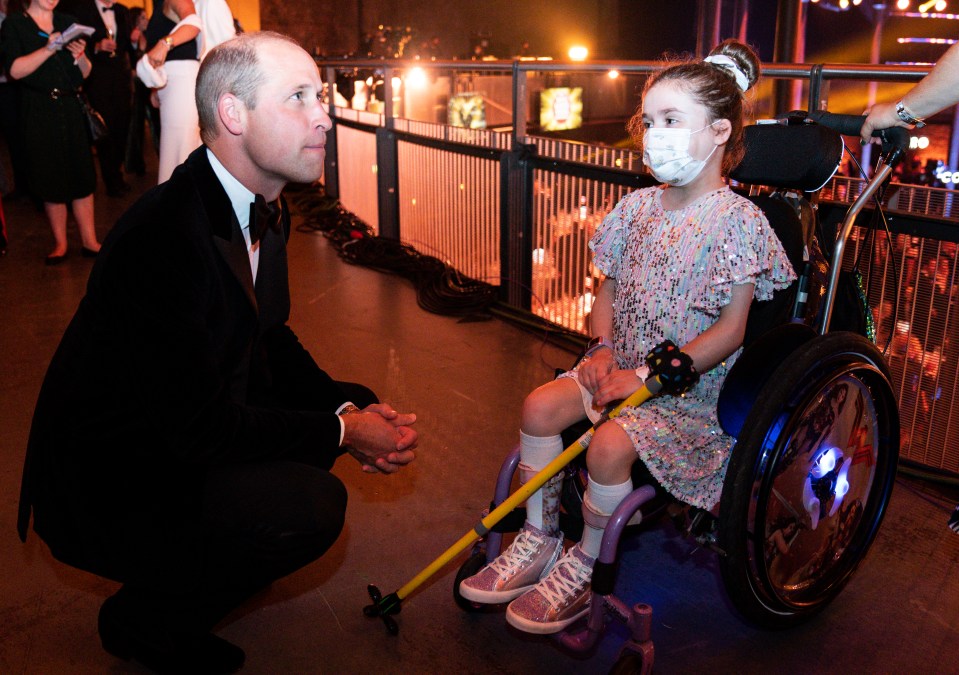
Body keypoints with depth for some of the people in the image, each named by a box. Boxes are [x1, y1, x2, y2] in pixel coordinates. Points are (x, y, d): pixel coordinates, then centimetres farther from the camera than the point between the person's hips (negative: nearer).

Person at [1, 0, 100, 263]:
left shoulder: (67, 22, 13)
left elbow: (85, 73, 11)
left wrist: (80, 56, -10)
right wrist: (48, 49, -20)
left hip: (71, 108, 3)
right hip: (39, 112, -2)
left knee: (83, 175, -2)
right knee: (51, 180, 1)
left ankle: (90, 241, 5)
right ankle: (60, 244, 11)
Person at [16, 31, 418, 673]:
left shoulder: (263, 214, 0)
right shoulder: (166, 233, -30)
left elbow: (274, 343, 9)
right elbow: (199, 425, -28)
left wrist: (350, 407, -8)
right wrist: (342, 431, -20)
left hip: (179, 437, 9)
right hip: (108, 487, -9)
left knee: (354, 404, 4)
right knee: (312, 504, -25)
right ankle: (143, 618, 3)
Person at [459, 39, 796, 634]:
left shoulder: (739, 221, -14)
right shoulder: (639, 206, 5)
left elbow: (730, 330, -15)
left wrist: (648, 376, -19)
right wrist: (603, 350, -5)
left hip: (695, 383, -6)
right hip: (623, 363, 6)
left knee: (610, 445, -27)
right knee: (539, 407, -12)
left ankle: (584, 569, -2)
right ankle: (539, 541, 4)